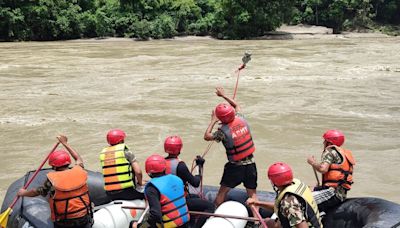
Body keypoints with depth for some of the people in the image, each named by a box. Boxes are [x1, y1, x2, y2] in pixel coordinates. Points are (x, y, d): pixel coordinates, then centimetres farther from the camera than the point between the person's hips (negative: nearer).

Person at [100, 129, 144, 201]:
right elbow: (138, 172, -12)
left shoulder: (103, 153, 9)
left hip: (110, 194, 5)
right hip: (127, 192, -5)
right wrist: (140, 184, 8)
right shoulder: (125, 151, -7)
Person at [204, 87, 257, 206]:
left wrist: (213, 120, 4)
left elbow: (207, 136, -3)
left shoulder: (224, 131, -19)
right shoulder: (241, 120, -6)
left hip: (235, 166, -4)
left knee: (222, 192, 13)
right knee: (252, 193, 10)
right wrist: (223, 95, 22)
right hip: (250, 163, 4)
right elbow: (236, 105, 15)